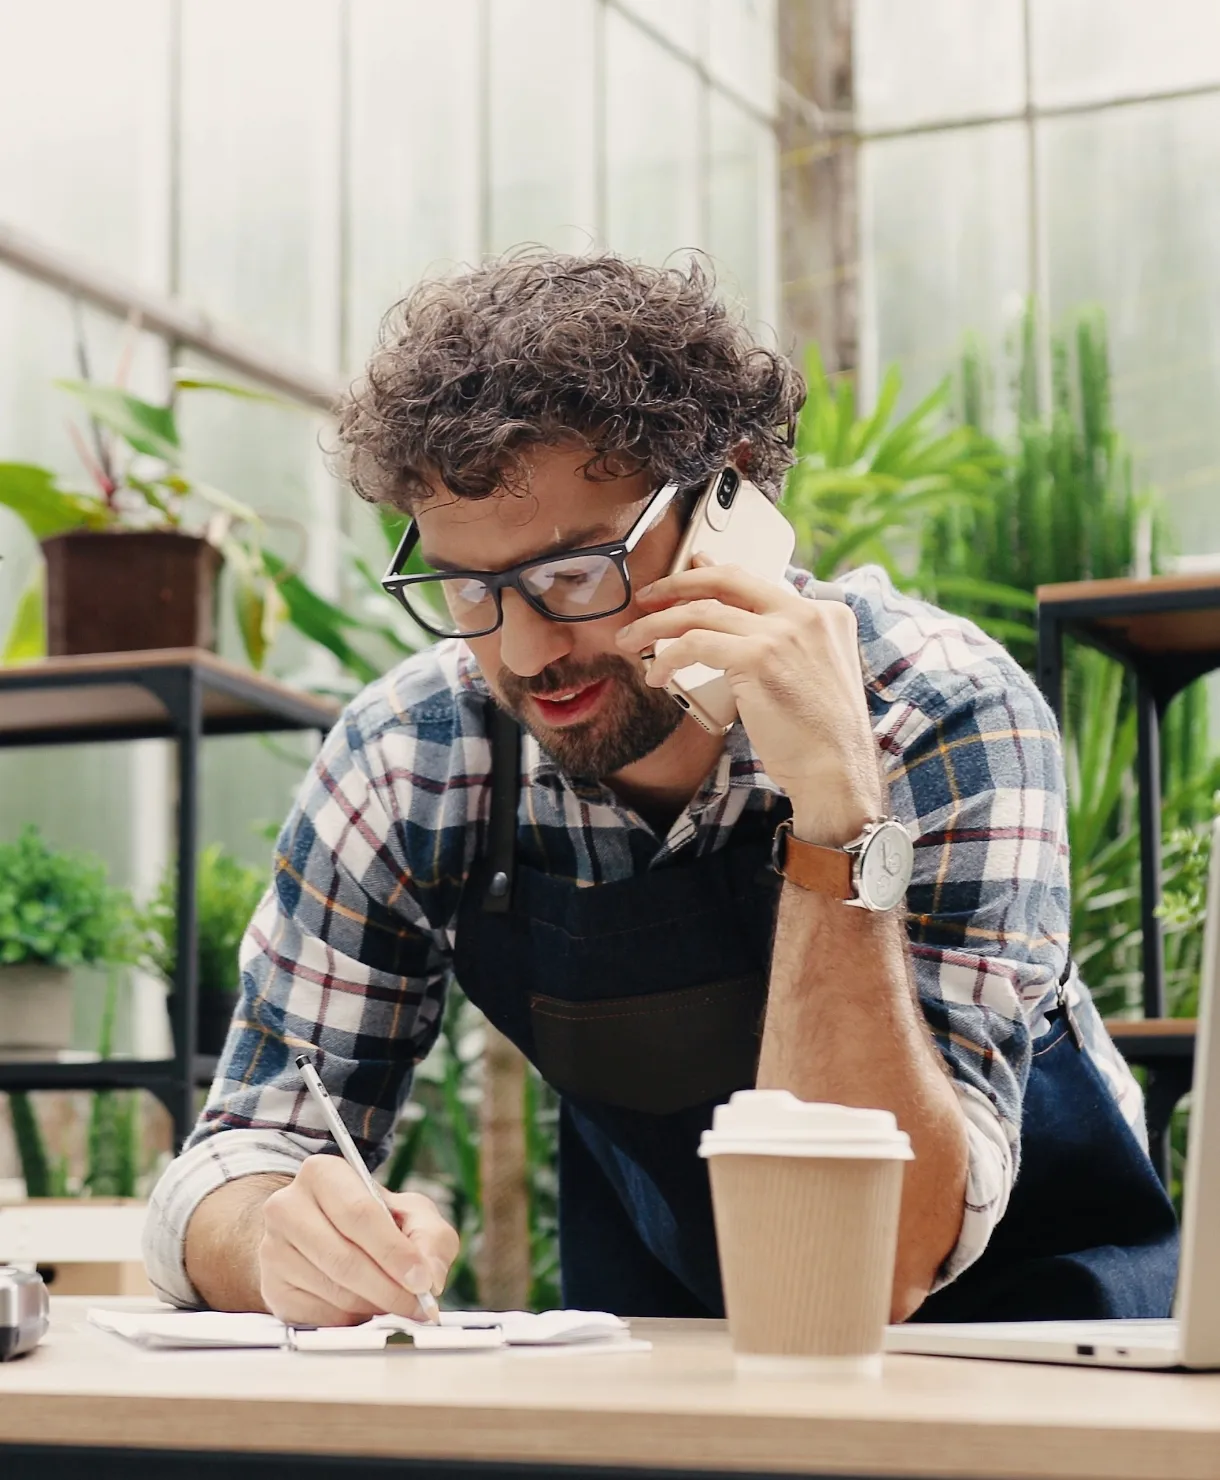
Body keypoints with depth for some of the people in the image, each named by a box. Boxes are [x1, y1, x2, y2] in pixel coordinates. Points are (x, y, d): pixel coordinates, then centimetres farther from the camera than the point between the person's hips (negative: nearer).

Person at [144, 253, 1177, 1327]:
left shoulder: (941, 719, -24)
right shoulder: (411, 760, -14)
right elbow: (241, 1158, -9)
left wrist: (839, 817, -38)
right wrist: (283, 1237, -32)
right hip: (662, 1346, 2)